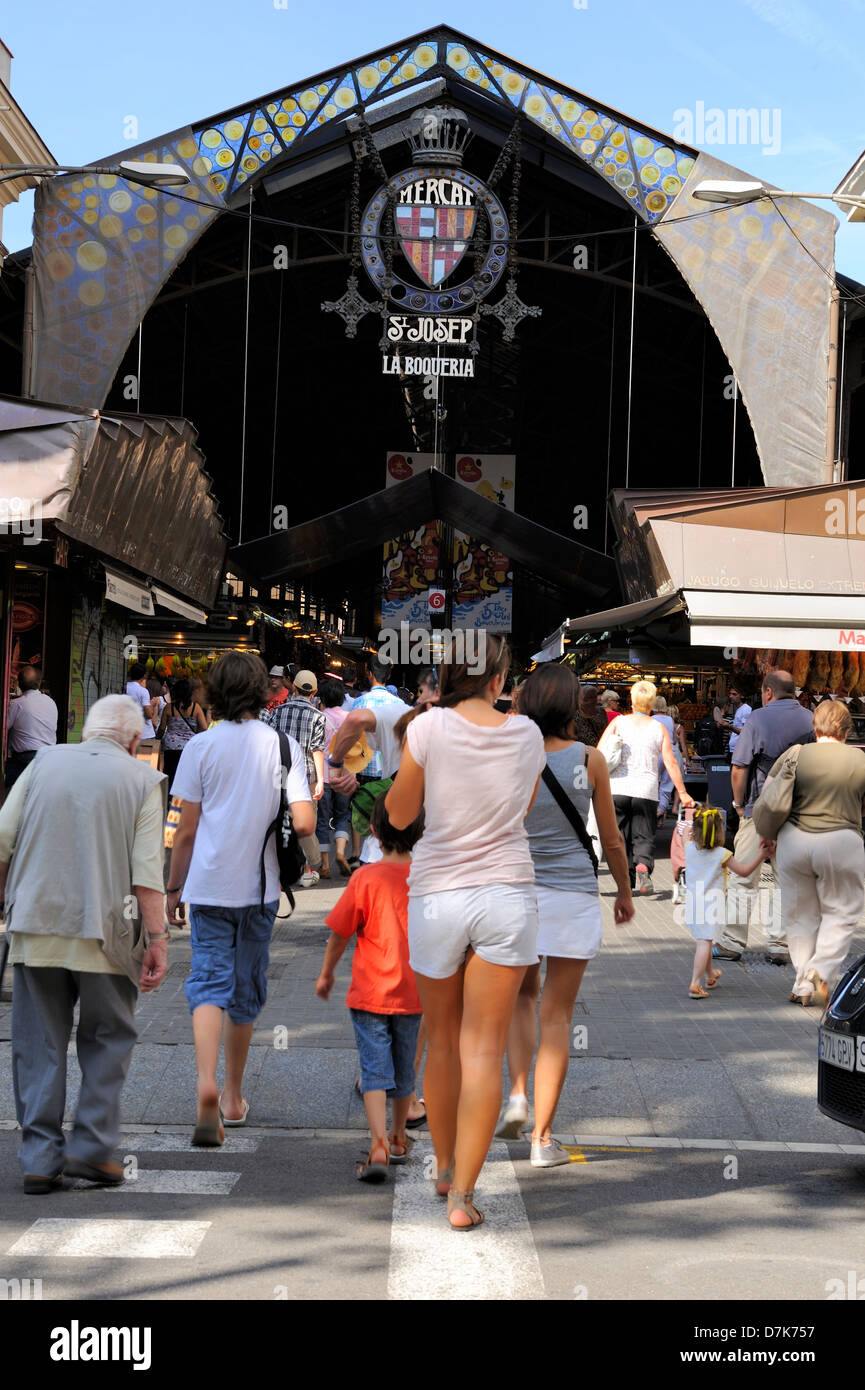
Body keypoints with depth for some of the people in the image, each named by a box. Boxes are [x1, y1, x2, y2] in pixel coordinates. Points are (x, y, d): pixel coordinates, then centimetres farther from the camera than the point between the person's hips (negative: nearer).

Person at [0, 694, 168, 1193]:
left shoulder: (43, 763, 9)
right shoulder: (141, 780, 1)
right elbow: (147, 871, -7)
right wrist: (156, 940, -5)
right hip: (103, 931, -2)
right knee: (108, 1039, 13)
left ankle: (40, 1156, 6)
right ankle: (92, 1145, 6)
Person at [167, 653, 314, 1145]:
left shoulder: (200, 748, -3)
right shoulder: (283, 747, -2)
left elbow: (187, 830, 0)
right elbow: (304, 824, -11)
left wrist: (174, 888, 11)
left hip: (208, 886, -1)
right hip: (258, 887, 1)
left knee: (209, 981, -4)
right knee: (247, 990, 14)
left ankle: (207, 1083, -28)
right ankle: (234, 1096, 25)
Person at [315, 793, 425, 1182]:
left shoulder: (366, 878, -13)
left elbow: (340, 933, -6)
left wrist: (326, 973, 11)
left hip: (370, 993, -3)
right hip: (413, 992, 3)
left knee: (375, 1069, -3)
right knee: (404, 1067, 19)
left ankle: (379, 1145, -19)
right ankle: (398, 1138, 35)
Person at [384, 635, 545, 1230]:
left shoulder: (429, 727, -7)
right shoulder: (526, 733, 0)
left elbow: (399, 815, 4)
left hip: (437, 895, 0)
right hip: (507, 895, 1)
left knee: (442, 1041, 16)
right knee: (484, 1049, 0)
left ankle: (444, 1170, 31)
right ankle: (463, 1193, -5)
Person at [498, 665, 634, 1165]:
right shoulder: (589, 760, -5)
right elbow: (611, 838, 2)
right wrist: (625, 891, 17)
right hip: (574, 896, -1)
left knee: (524, 995, 25)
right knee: (558, 1016, 4)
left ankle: (518, 1093, 6)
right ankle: (543, 1137, 4)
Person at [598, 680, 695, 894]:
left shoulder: (619, 722, 5)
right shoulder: (659, 728, 6)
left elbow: (599, 754, -2)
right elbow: (671, 764, 4)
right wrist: (682, 793, 8)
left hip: (617, 788, 0)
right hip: (646, 791, 0)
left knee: (620, 837, 10)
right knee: (644, 836, 5)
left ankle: (627, 880, 7)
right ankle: (643, 866, -22)